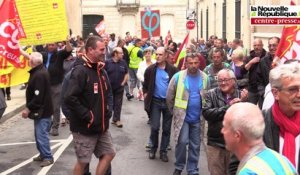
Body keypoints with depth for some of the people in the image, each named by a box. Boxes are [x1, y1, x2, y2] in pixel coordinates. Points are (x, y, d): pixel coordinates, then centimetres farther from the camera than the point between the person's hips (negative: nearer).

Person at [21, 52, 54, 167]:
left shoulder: (39, 75, -24)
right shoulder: (39, 72, 10)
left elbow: (38, 97, -26)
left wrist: (28, 109, -19)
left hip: (42, 111, -11)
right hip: (40, 110, 11)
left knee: (41, 135, -4)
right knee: (39, 134, 17)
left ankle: (48, 157, 5)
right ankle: (43, 154, 27)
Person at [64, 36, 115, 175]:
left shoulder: (101, 70, 9)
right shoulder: (80, 71, -19)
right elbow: (69, 98, -27)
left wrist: (109, 109, 6)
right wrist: (87, 116, -22)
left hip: (101, 126, 8)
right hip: (84, 128, -8)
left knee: (109, 154, 13)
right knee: (83, 161, 5)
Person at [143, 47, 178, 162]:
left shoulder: (172, 70, -6)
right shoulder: (150, 69, -3)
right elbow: (145, 85, 9)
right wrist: (146, 96, 0)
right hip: (155, 101, 0)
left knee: (166, 129, 7)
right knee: (155, 127, -4)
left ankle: (163, 151, 19)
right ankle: (153, 148, 18)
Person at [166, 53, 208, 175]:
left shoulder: (205, 78, -2)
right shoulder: (178, 77, -8)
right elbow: (170, 97, 0)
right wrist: (174, 111, 7)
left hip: (197, 118, 2)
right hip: (182, 116, -2)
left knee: (195, 145, 9)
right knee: (182, 142, -8)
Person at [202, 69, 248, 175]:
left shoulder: (242, 95, -2)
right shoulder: (211, 94, -2)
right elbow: (206, 113, -16)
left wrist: (244, 102, -23)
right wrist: (228, 107, -18)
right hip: (215, 144, 0)